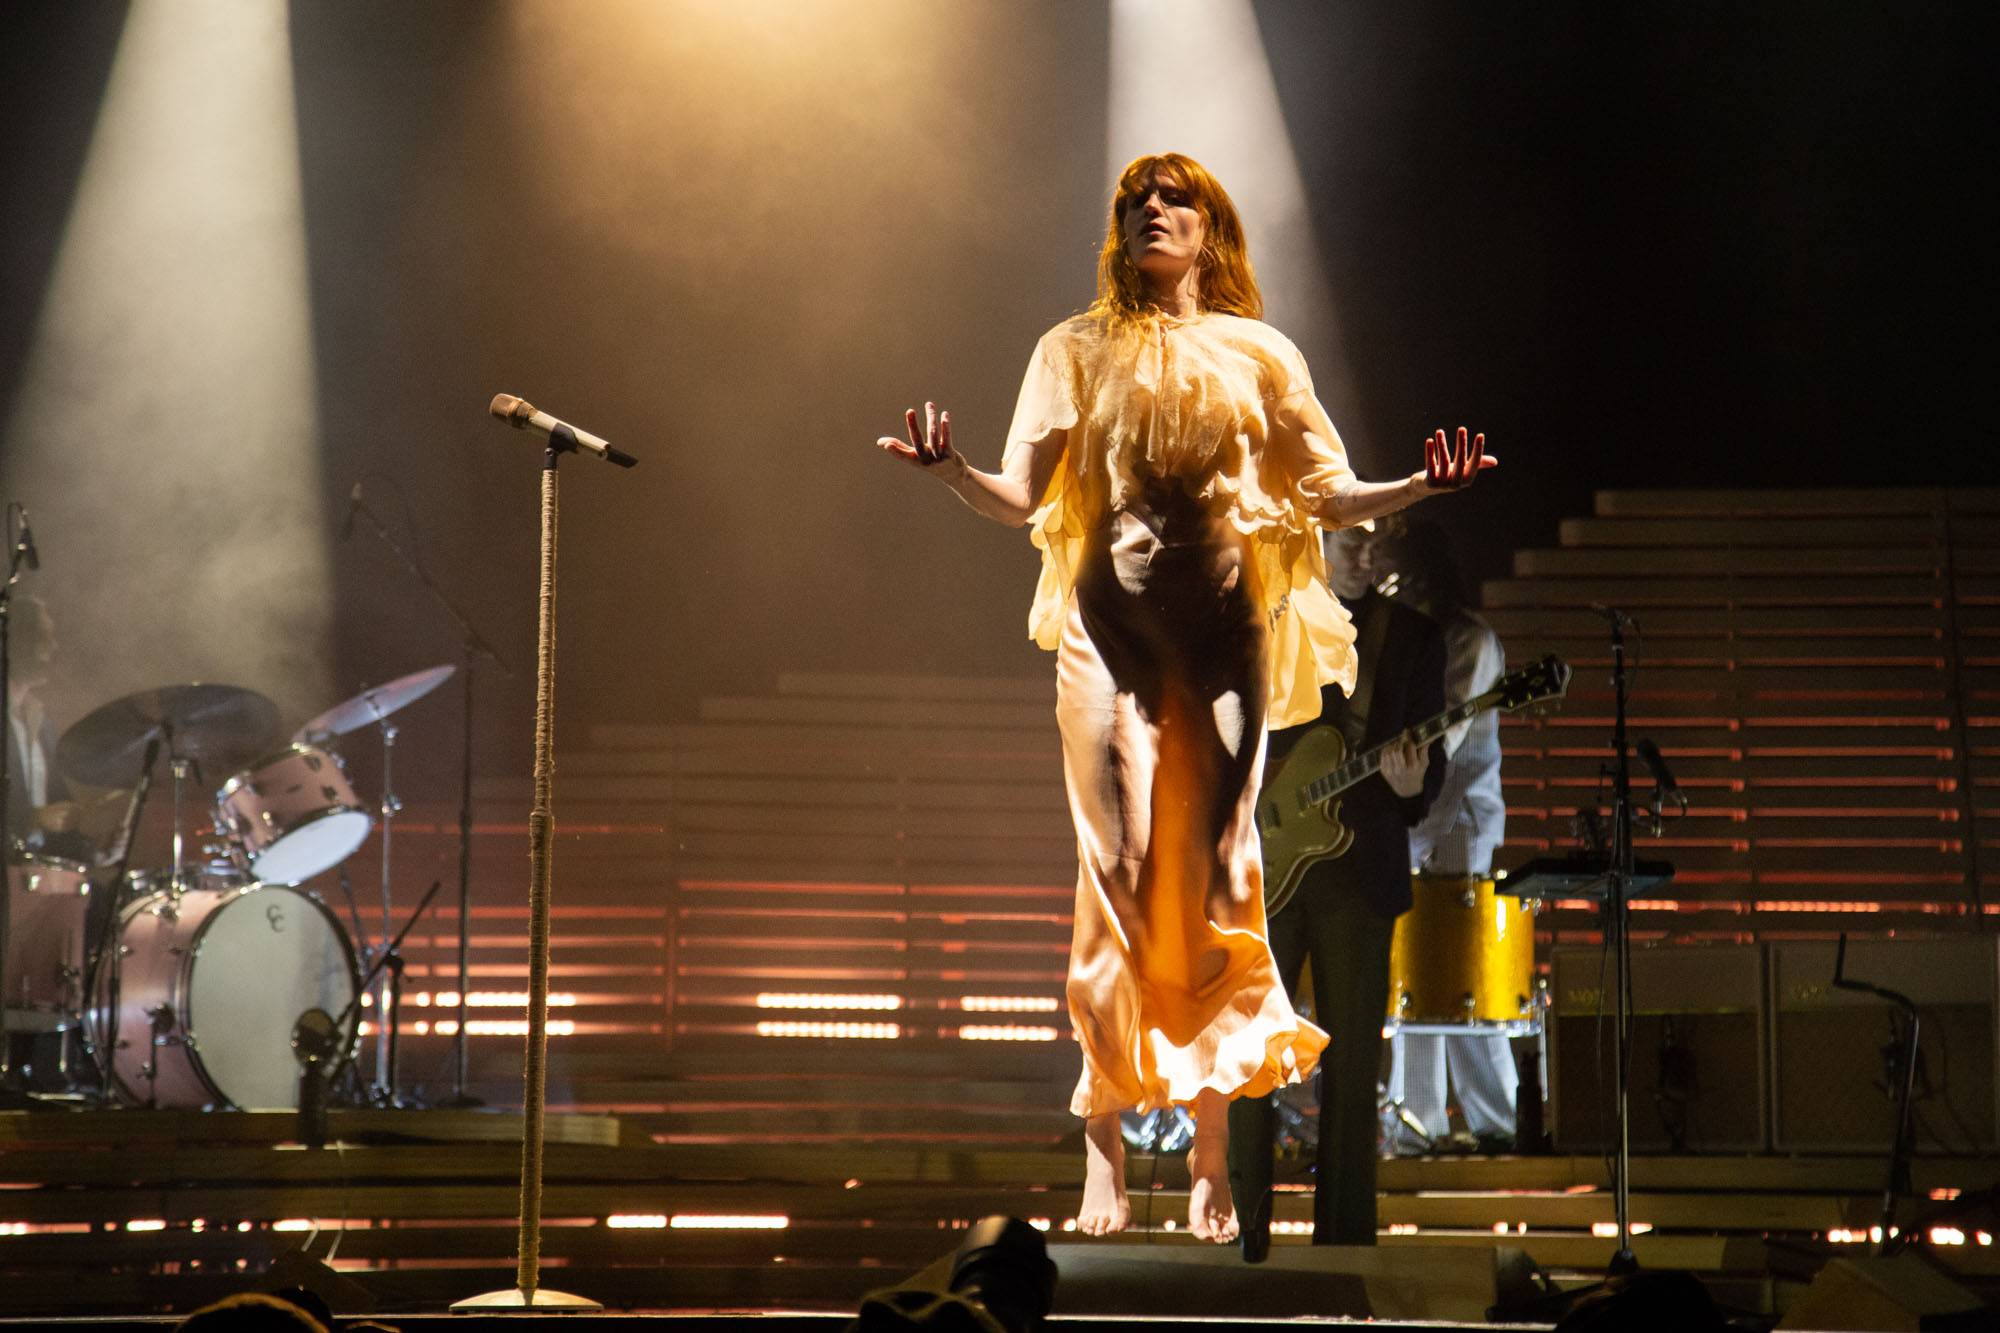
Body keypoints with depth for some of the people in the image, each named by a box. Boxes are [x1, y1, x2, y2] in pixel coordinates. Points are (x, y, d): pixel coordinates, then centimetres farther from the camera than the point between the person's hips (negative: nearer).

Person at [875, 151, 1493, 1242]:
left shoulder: (1259, 355, 15)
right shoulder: (1078, 350, 13)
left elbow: (1328, 496, 11)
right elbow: (1022, 500, 6)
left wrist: (1421, 487, -7)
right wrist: (948, 470, -14)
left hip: (1222, 628, 1)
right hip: (1111, 627, -1)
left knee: (1217, 877, -2)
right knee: (1117, 874, -7)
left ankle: (1211, 1160, 3)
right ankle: (1104, 1148, -4)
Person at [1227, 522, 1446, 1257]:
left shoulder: (1415, 637, 6)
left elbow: (1431, 759, 5)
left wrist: (1411, 787, -18)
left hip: (1360, 870, 0)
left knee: (1352, 1065, 2)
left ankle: (1342, 1243, 10)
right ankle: (1240, 1240, 8)